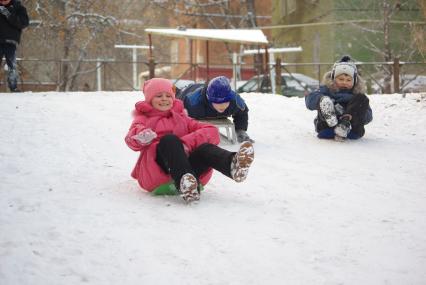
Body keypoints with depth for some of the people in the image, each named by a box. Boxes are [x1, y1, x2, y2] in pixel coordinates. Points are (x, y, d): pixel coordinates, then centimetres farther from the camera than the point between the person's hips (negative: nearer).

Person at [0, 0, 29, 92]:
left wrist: (9, 14, -19)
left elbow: (24, 22, -12)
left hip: (10, 41, -2)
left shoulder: (18, 8, 3)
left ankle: (13, 87, -3)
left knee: (12, 66, -7)